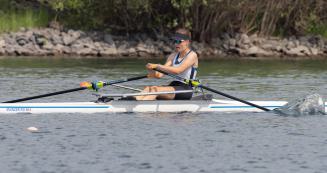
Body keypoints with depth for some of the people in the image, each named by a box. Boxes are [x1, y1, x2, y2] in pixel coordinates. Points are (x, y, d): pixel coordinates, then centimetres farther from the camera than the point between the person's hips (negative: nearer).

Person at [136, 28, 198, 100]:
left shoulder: (192, 55, -6)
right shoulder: (173, 56, 16)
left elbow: (177, 70, -22)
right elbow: (160, 74, 4)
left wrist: (157, 66, -25)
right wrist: (154, 74, -20)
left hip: (185, 90, -7)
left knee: (155, 89, -30)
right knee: (148, 88, -21)